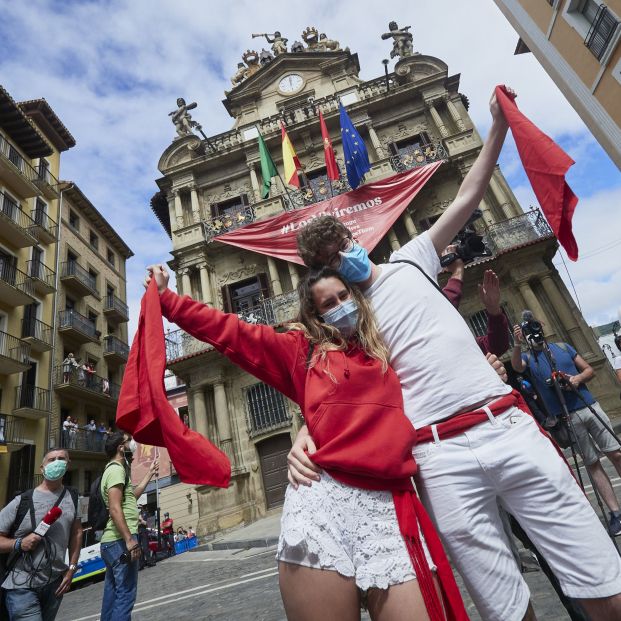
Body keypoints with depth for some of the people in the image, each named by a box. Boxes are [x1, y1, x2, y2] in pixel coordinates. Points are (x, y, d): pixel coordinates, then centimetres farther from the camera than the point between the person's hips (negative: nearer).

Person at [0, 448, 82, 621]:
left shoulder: (73, 497, 1)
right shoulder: (22, 501, -10)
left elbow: (76, 532, 9)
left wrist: (72, 568, 5)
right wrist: (19, 544, -22)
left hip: (55, 583, 4)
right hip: (22, 586, -4)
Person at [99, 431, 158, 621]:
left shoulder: (115, 468, 18)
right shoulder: (117, 469, -15)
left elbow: (131, 496, 25)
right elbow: (115, 508, -23)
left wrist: (149, 474, 26)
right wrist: (130, 540, -25)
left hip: (112, 541, 10)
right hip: (120, 541, -10)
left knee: (113, 593, 17)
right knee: (125, 594, -5)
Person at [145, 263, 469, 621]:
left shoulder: (389, 350, 18)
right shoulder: (303, 350, 13)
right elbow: (231, 332, 14)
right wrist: (166, 297, 17)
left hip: (392, 505, 2)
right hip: (322, 499, -1)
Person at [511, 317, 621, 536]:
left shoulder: (563, 347, 9)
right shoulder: (527, 357, 1)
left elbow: (589, 370, 11)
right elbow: (516, 366, -22)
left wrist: (578, 378, -10)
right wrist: (518, 344, -38)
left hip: (589, 406, 3)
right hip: (566, 418, -2)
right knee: (592, 464, 4)